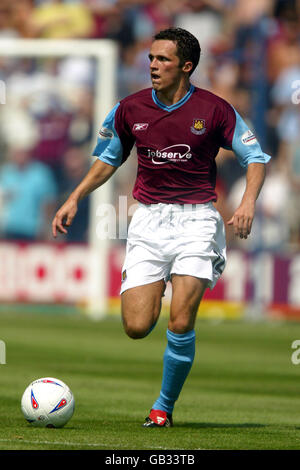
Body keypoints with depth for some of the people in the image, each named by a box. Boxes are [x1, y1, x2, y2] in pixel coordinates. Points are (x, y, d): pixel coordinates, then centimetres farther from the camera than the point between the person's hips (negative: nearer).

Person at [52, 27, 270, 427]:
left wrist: (248, 201, -15)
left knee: (181, 324, -15)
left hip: (196, 218, -2)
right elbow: (108, 159, 19)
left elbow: (255, 157, 3)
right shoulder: (130, 109, 3)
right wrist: (75, 198, 8)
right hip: (148, 218, 2)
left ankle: (164, 406, 6)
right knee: (137, 327, -8)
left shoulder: (214, 110, -4)